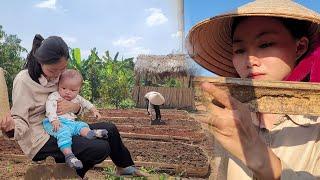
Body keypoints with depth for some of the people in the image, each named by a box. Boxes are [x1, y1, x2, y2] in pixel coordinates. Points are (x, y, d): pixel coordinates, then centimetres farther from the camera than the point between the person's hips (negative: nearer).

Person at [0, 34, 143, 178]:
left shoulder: (57, 75, 5)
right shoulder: (23, 80, -17)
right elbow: (20, 120, -20)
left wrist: (74, 107, -15)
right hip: (39, 142, -8)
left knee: (110, 129, 7)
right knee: (101, 148, -21)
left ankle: (124, 167, 33)